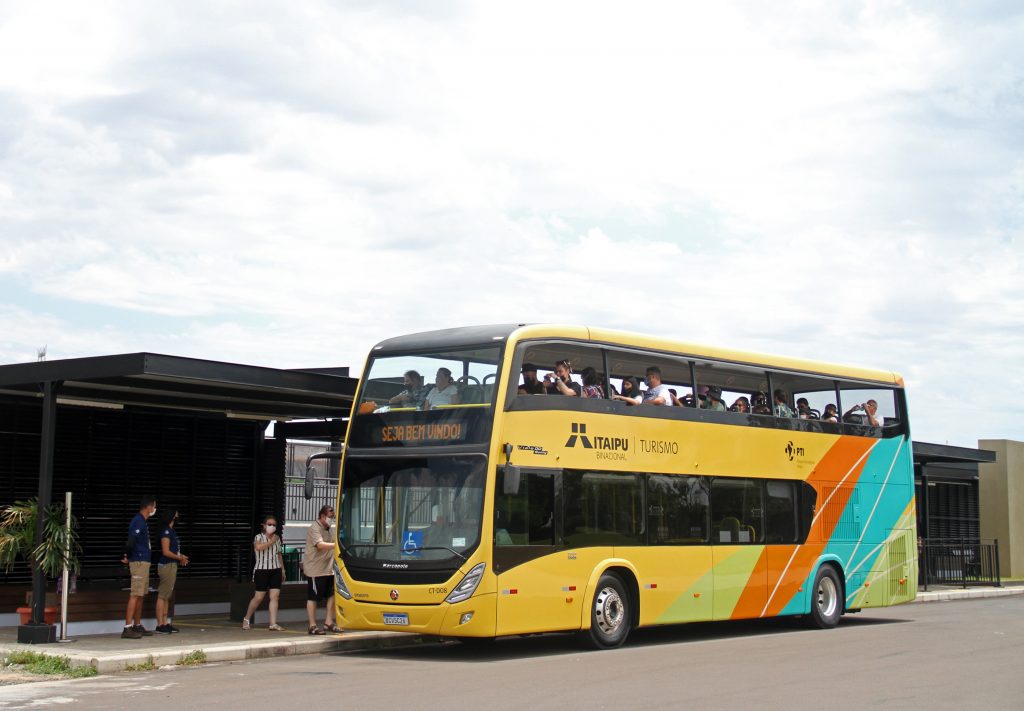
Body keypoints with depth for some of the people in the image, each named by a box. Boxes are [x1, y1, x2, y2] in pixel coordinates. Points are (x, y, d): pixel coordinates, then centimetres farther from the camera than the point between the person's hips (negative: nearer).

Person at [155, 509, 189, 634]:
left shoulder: (171, 531, 15)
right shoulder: (166, 532, -13)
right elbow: (166, 552, -18)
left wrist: (181, 556, 7)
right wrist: (180, 558, -7)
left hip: (172, 565, 10)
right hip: (167, 566, -10)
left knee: (167, 596, 11)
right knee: (162, 595, -8)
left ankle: (165, 623, 15)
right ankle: (160, 625, -7)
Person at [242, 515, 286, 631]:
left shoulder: (277, 538, 11)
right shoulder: (259, 537, -5)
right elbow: (258, 547, -28)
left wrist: (283, 569, 18)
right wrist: (271, 541, -18)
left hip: (275, 570, 5)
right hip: (262, 570, -5)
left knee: (275, 596, -6)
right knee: (258, 597, -2)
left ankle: (273, 624, -6)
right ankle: (246, 619, 19)